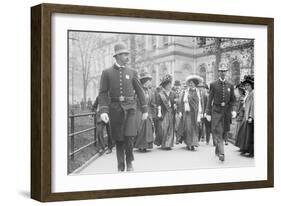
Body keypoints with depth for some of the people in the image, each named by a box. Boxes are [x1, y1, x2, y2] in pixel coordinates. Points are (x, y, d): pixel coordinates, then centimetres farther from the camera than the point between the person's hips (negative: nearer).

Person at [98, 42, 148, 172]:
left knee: (129, 136, -13)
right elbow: (103, 93, -2)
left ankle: (129, 162, 8)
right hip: (115, 108, 0)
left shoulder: (132, 72, 7)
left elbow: (140, 91, 10)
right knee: (118, 139, 4)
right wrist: (103, 111, -14)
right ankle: (120, 166, 16)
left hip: (130, 108, 0)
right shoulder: (107, 73, 3)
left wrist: (145, 110, 6)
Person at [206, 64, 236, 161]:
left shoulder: (230, 85, 7)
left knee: (224, 132, 10)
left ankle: (217, 150, 30)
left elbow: (233, 100, 12)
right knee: (218, 132, -11)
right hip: (216, 111, -3)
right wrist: (208, 113, -5)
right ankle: (221, 153, -16)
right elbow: (210, 99, -1)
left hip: (227, 111, 3)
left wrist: (233, 110, -2)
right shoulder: (213, 85, -1)